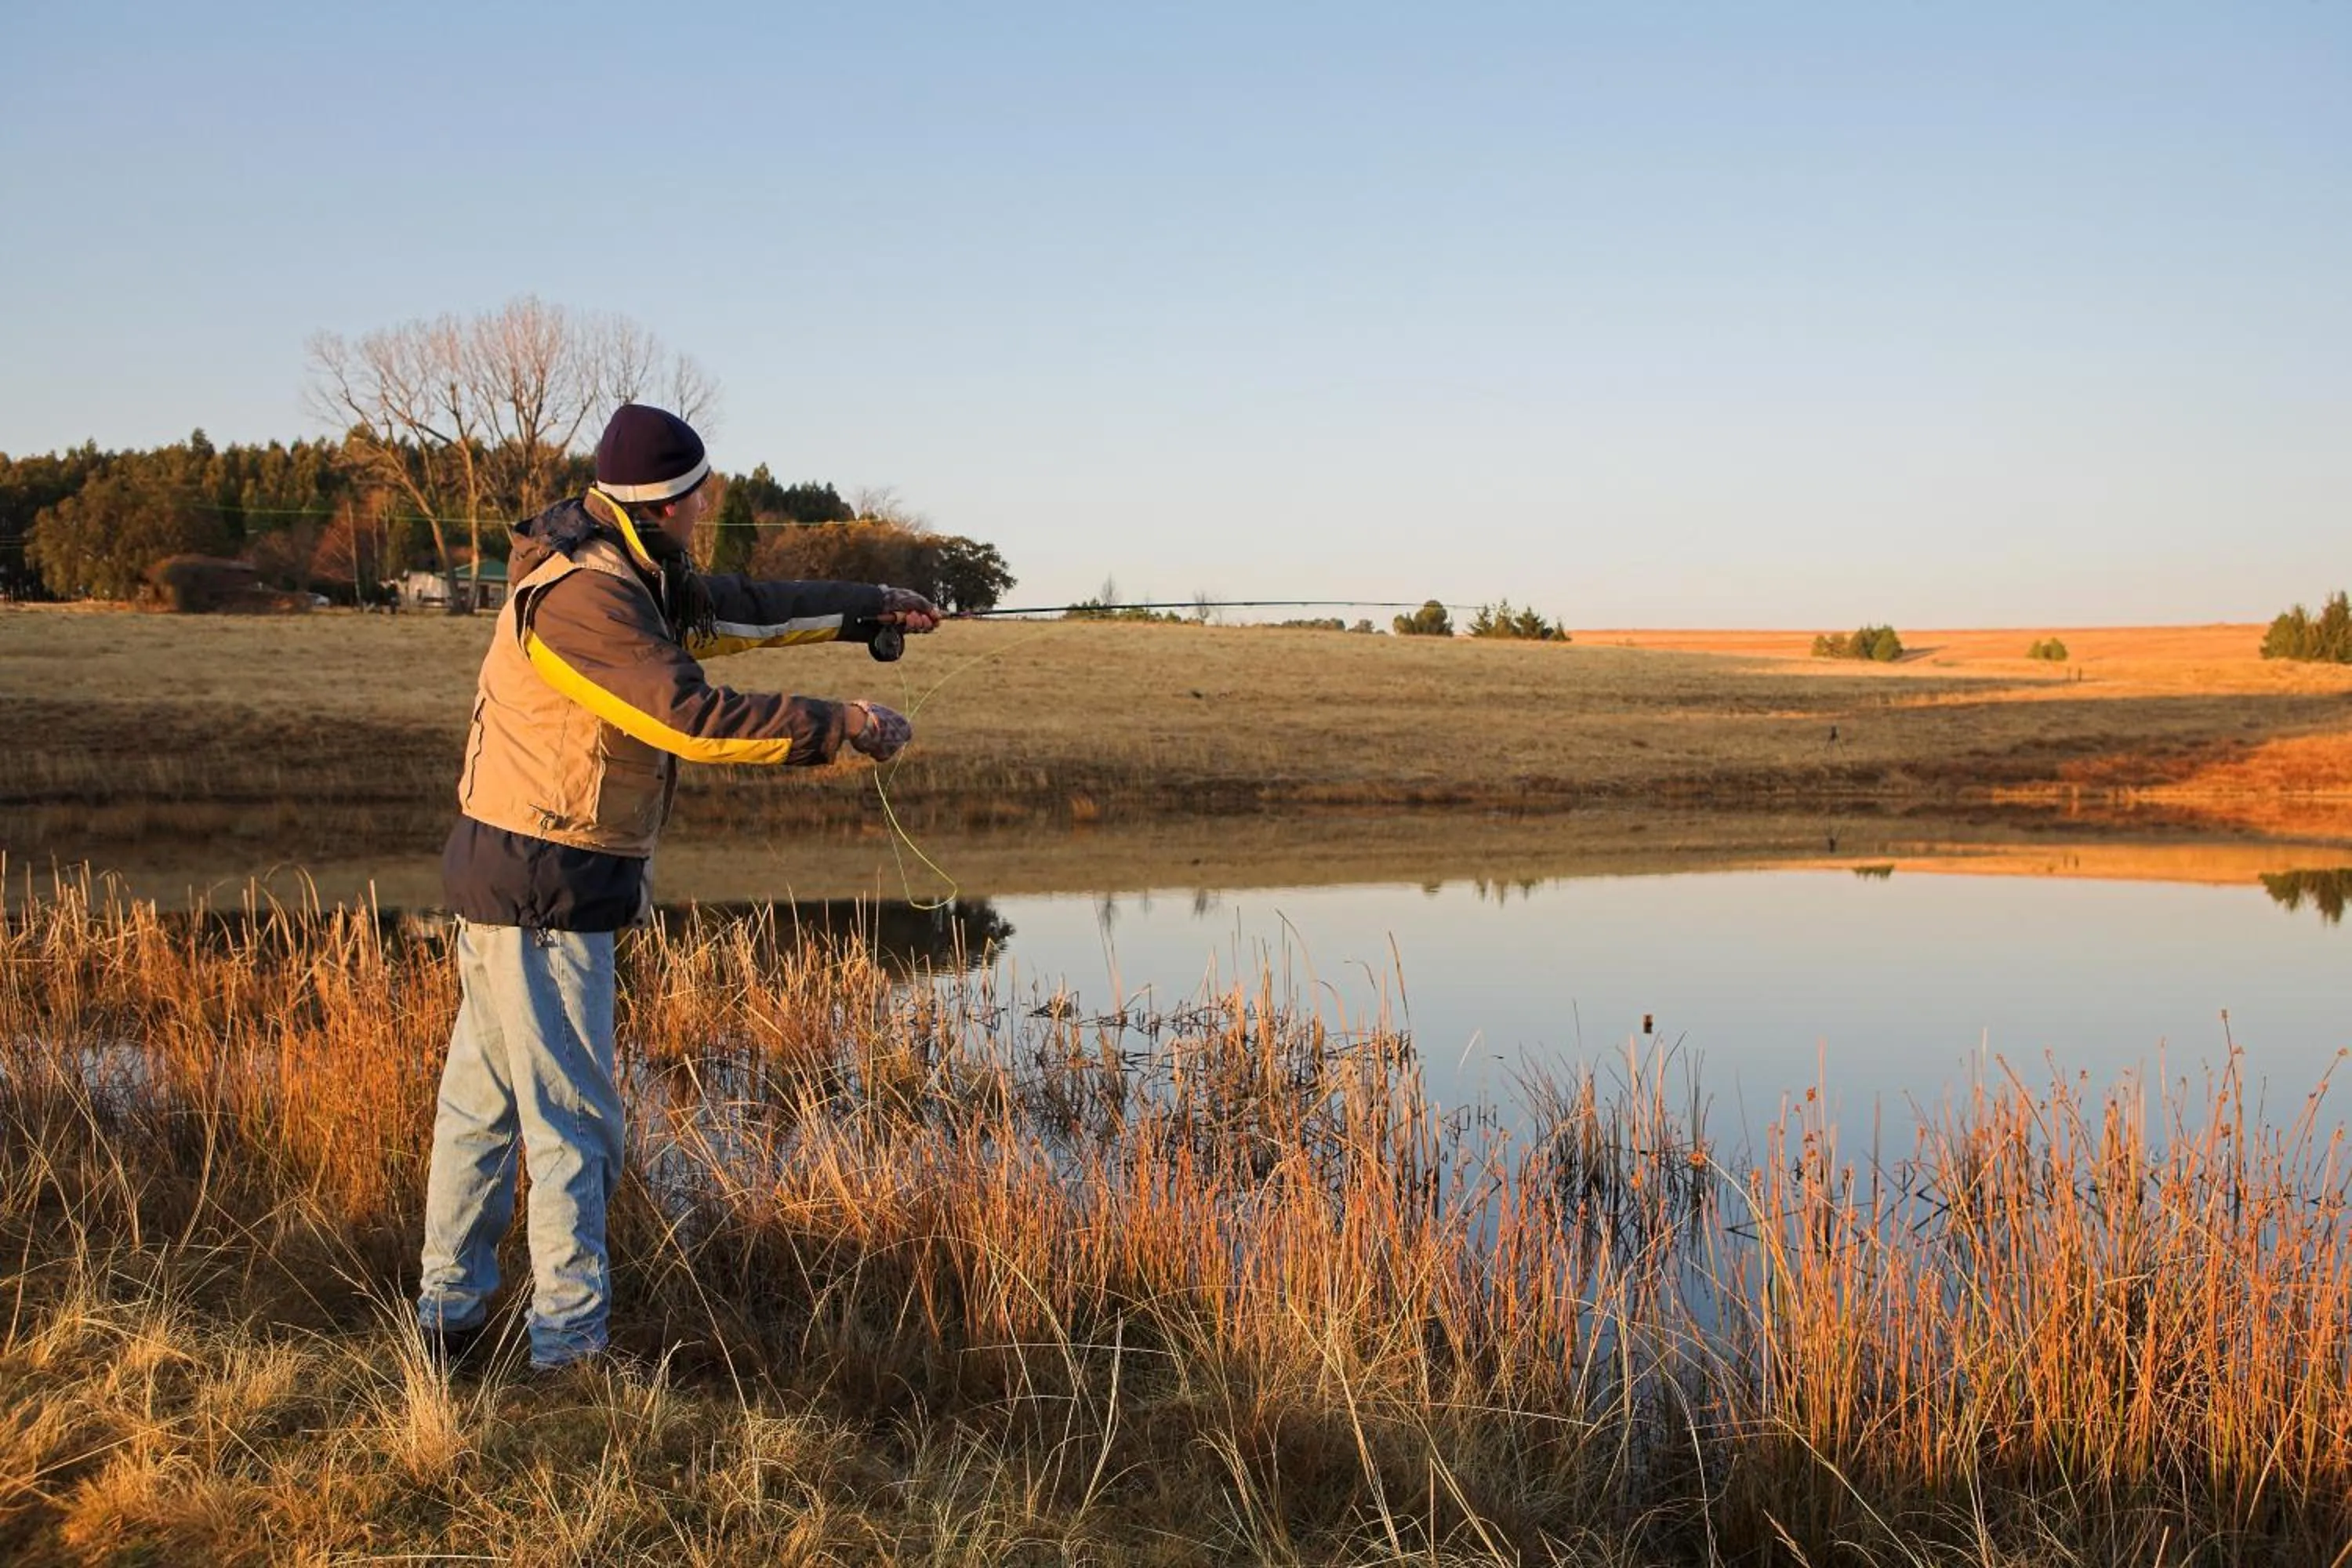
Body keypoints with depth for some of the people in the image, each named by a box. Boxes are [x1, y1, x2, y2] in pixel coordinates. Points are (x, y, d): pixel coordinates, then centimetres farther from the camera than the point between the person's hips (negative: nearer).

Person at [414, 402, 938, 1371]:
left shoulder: (631, 576, 10)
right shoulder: (581, 596, -21)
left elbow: (734, 609, 22)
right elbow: (691, 716, -29)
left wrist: (865, 609, 22)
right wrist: (836, 727, -24)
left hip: (510, 883, 11)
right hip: (543, 888, -11)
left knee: (483, 1098, 17)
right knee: (572, 1118, -4)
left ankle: (449, 1313, 28)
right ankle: (569, 1344, 4)